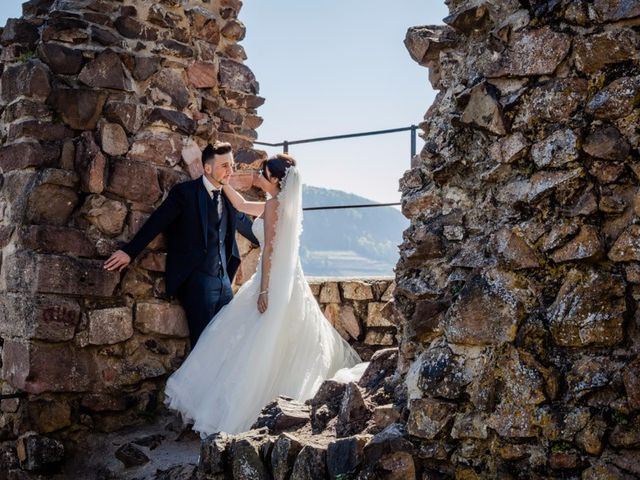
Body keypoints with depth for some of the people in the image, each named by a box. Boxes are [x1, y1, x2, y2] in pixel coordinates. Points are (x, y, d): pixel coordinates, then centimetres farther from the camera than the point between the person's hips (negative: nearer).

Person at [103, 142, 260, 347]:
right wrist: (129, 252, -14)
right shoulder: (185, 192, -5)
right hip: (197, 281, -6)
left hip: (224, 280, 6)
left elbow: (245, 224, 29)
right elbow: (157, 222, -9)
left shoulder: (228, 197, 13)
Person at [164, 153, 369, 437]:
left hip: (274, 282, -9)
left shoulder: (273, 204, -12)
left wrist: (263, 290, -18)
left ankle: (237, 413, -1)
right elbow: (241, 205, 27)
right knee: (289, 349, 13)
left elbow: (270, 249, -18)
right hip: (288, 282, 9)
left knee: (261, 349, -6)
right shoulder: (285, 203, 15)